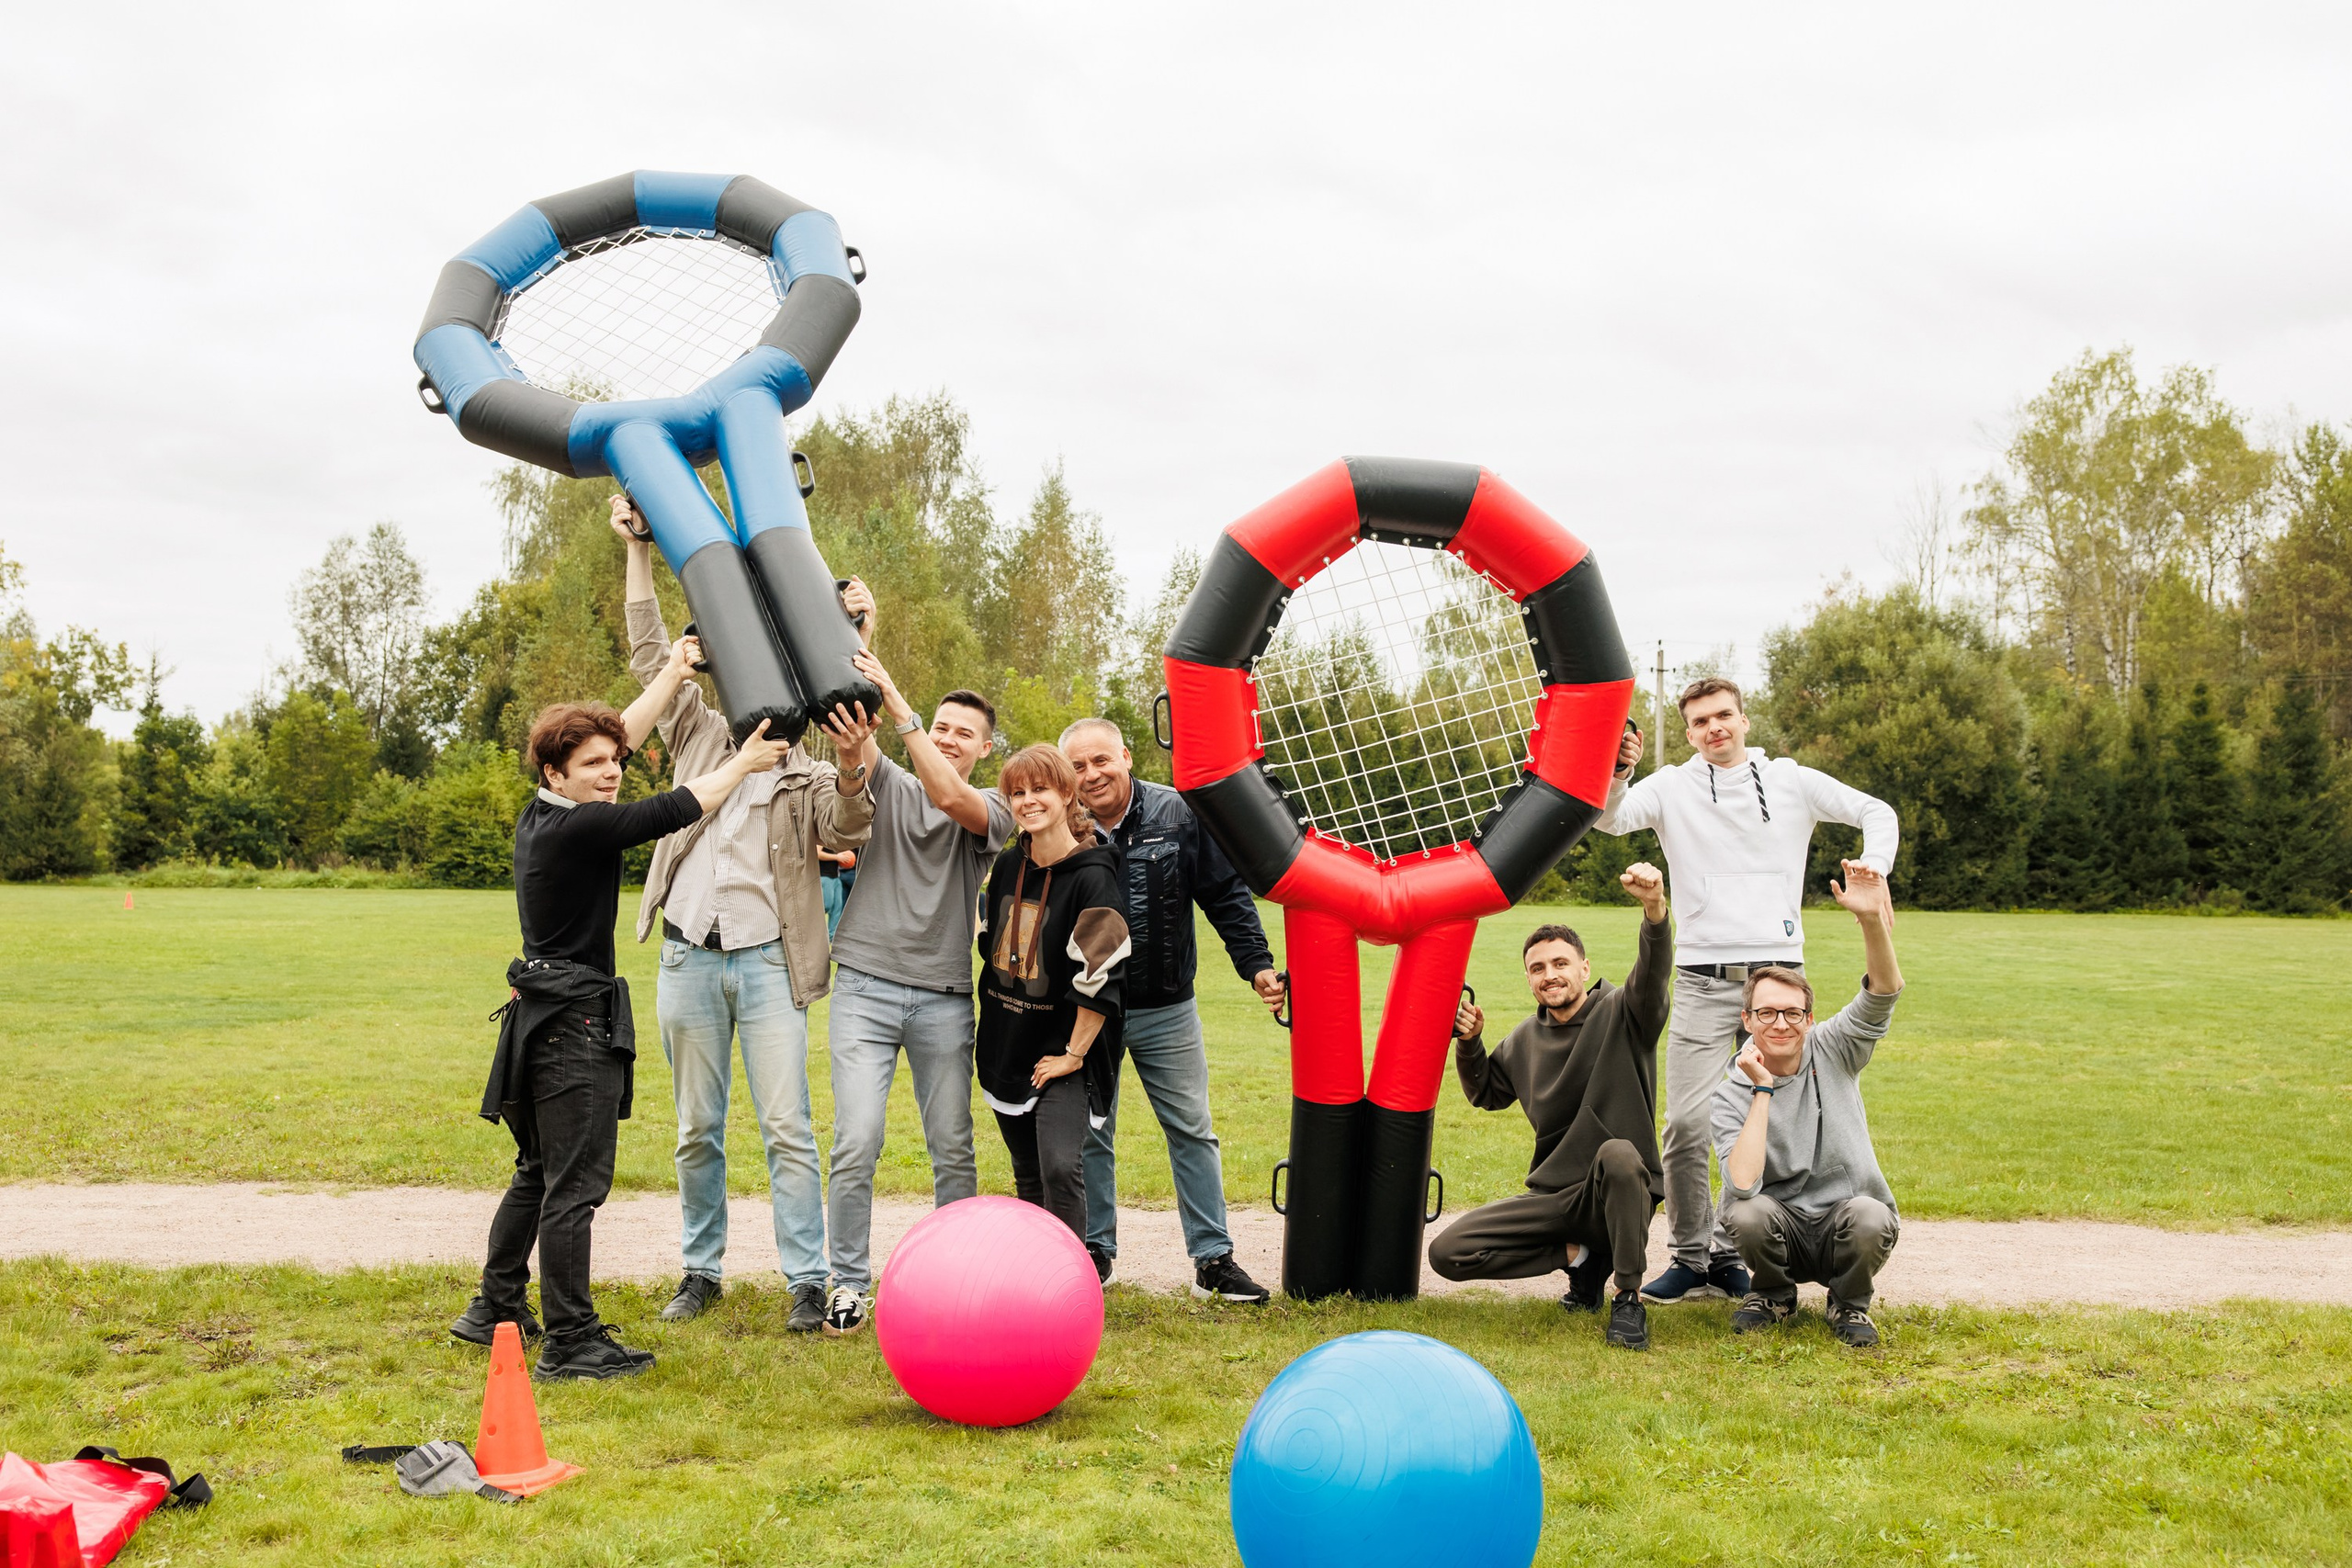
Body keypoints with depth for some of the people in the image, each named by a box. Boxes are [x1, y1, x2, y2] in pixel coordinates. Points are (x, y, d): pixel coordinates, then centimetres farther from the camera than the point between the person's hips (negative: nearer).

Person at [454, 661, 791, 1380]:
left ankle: (495, 1309, 30)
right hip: (577, 1024, -10)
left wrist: (674, 672, 24)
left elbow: (621, 734, 18)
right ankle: (571, 1342, -3)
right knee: (575, 1184, -6)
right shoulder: (577, 828, -18)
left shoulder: (541, 817, 9)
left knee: (539, 1173, 21)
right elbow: (675, 809, -14)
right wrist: (745, 761, 1)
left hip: (541, 1016, 10)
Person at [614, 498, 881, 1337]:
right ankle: (701, 1268, 21)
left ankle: (807, 1280, -2)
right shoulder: (701, 736, 11)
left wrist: (854, 766, -38)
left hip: (768, 960, -3)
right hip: (689, 956, 3)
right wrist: (638, 550, 4)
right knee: (697, 1130, 10)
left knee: (787, 1127, -6)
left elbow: (848, 827, -17)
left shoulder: (808, 774, 3)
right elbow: (651, 655, 9)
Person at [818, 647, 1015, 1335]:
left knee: (953, 1150, 4)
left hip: (944, 998, 1)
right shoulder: (889, 784, 10)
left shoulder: (992, 811, 6)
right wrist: (852, 687, -27)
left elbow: (951, 797, -16)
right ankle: (850, 1284, 3)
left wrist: (898, 708, -23)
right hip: (866, 986, 0)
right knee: (856, 1144, -9)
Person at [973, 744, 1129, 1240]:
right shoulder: (1008, 865, 5)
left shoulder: (1092, 876, -16)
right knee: (1027, 1175, 14)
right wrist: (985, 1038, 18)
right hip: (1005, 1049, 7)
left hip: (1060, 1054, -7)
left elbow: (1101, 975, -18)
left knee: (1060, 1168, -19)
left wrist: (1073, 1054, -16)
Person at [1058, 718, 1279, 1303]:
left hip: (1167, 1011, 0)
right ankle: (1096, 1249, 24)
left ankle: (1213, 1257, 13)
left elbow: (1227, 896, -1)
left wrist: (1257, 964, -8)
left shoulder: (1177, 815, -7)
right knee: (1090, 1135, 10)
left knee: (1192, 1131, 5)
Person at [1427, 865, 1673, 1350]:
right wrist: (1469, 1044, 3)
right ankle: (1581, 1256, 7)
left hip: (1620, 1193, -5)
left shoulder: (1620, 1014, -6)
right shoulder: (1525, 1040, 10)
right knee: (1447, 1252, -8)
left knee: (1618, 1153, -41)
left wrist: (1655, 908, -50)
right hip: (1553, 1196, 5)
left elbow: (1653, 974, -28)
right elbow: (1487, 1094, 25)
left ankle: (1629, 1299, -22)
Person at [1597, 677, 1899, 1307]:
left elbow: (1877, 814, 15)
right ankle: (1691, 1259, 4)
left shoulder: (1791, 781, 10)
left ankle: (1728, 1256, 14)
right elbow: (1609, 819, -10)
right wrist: (1616, 774, -30)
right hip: (1702, 979, -1)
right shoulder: (1670, 787, 6)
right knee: (1687, 1125, -9)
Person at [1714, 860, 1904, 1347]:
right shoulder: (1732, 1095, -6)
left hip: (1844, 1231, 0)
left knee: (1870, 1217, -34)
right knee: (1746, 1212, -33)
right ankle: (1775, 1296, 2)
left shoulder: (1833, 1051, -2)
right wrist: (1762, 1091, -20)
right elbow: (1743, 1184, -23)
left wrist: (1872, 919, -39)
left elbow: (1884, 993, -21)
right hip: (1782, 1233, 0)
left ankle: (1849, 1304, 1)